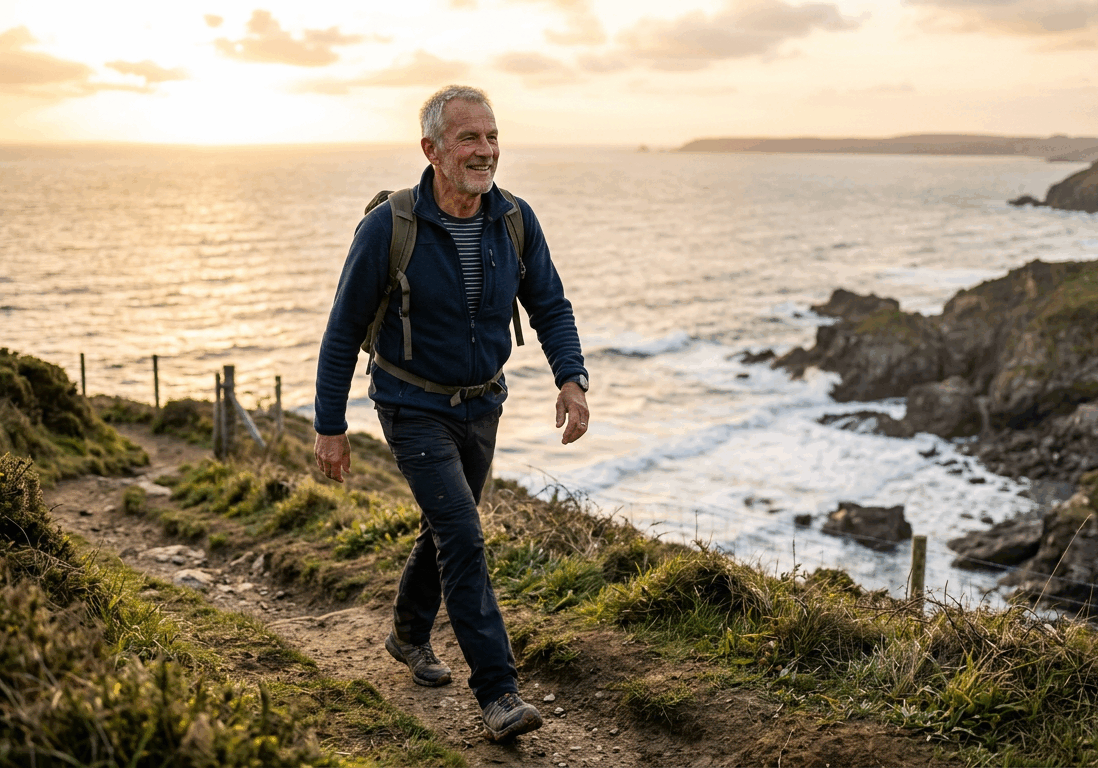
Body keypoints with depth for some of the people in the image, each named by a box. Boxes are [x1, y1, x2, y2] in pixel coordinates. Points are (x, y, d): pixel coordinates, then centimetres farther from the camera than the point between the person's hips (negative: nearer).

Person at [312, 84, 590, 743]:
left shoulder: (515, 220, -8)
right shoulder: (388, 228, -20)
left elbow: (550, 306, 2)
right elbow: (344, 330, -12)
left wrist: (572, 378, -16)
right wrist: (331, 427, -9)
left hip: (482, 403, 5)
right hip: (414, 408, -5)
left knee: (448, 528, 20)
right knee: (462, 537, -15)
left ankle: (411, 633, 45)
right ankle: (498, 691, -8)